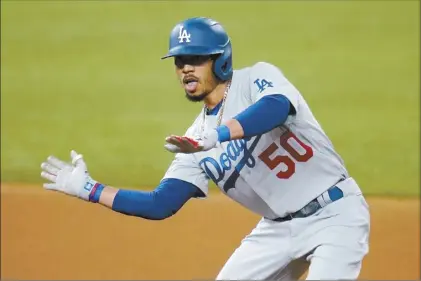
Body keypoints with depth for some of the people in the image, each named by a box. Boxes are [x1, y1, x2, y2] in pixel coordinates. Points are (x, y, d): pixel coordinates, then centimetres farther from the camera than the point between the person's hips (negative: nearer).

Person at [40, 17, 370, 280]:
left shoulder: (258, 77, -10)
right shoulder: (196, 141, 6)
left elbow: (277, 108, -35)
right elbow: (160, 205, 2)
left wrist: (216, 135, -49)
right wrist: (89, 189, -1)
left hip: (336, 214, -7)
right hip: (279, 227, 7)